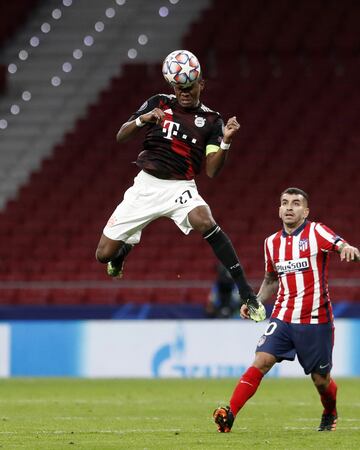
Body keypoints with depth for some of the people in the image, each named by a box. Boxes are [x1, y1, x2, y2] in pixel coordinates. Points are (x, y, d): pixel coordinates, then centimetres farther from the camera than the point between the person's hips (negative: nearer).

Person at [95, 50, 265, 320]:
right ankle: (126, 246, 39)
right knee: (104, 255, -2)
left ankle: (247, 295, -32)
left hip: (180, 189, -2)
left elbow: (212, 170, -6)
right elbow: (121, 137, 0)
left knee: (205, 222, -36)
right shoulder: (159, 104, 3)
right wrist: (142, 120, -20)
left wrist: (226, 141, -23)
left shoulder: (211, 121, 1)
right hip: (146, 185, 2)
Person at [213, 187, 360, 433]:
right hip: (283, 318, 3)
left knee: (321, 379, 7)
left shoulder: (316, 232, -6)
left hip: (316, 320, -3)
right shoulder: (272, 242, 9)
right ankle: (230, 415, -23)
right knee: (261, 362, -17)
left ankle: (330, 414, 39)